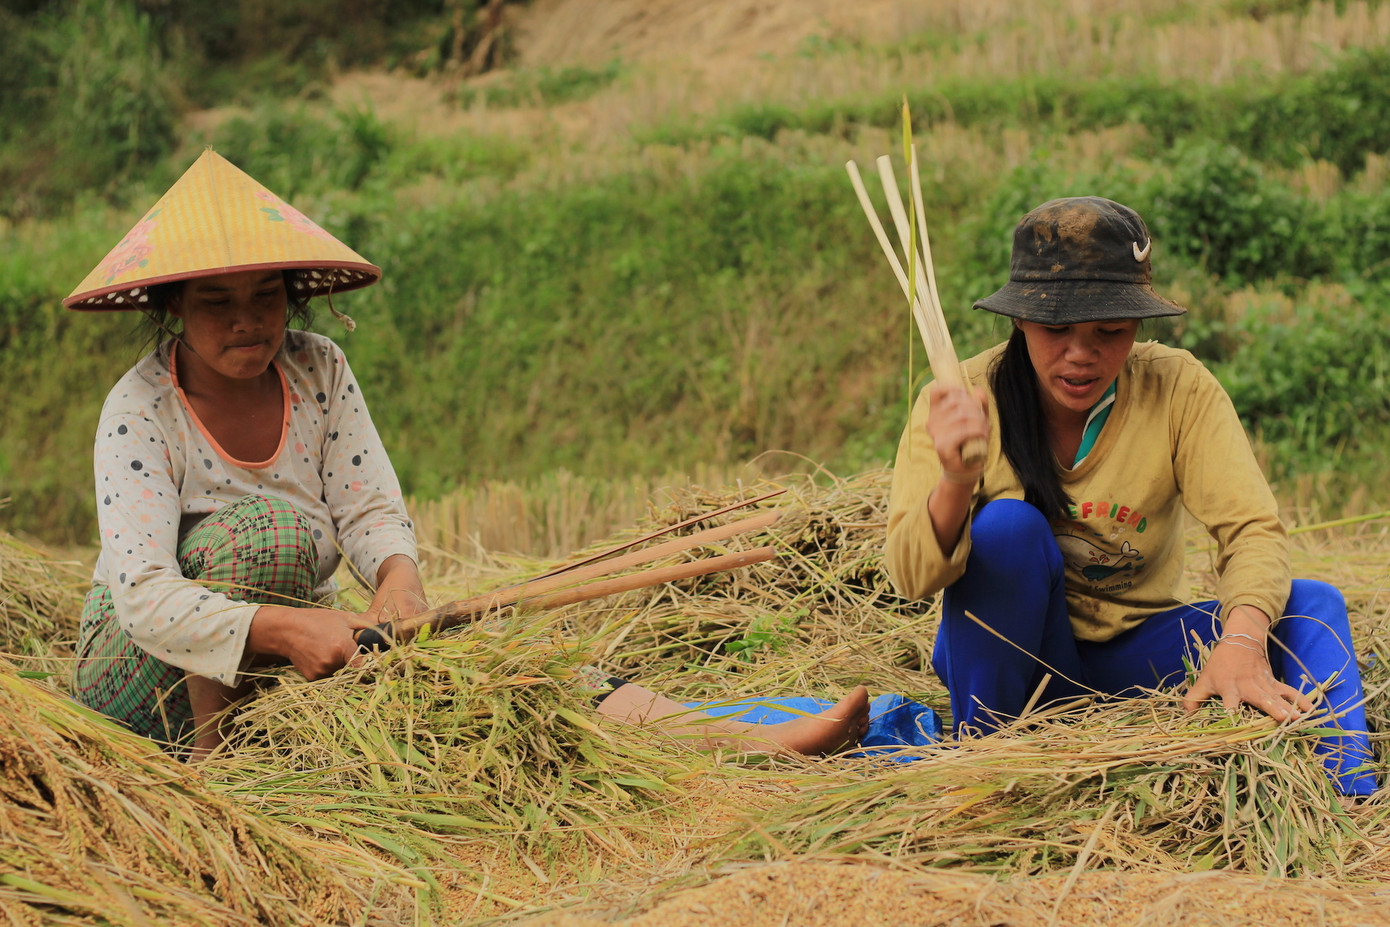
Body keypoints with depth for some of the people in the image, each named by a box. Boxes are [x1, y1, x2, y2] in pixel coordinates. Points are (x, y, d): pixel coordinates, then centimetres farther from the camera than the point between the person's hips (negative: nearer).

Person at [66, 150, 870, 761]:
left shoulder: (316, 371, -2)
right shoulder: (141, 410, -17)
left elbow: (371, 508, -6)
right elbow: (143, 595, -28)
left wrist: (397, 574, -30)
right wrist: (282, 627, -43)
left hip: (290, 658, 4)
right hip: (142, 669, -4)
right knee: (267, 528, -32)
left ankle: (738, 742, -33)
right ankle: (210, 757, -26)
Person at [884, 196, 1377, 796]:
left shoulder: (1179, 390, -10)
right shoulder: (963, 398, -14)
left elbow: (1253, 529, -17)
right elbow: (911, 577, -22)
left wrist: (1241, 639, -38)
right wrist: (955, 485, -45)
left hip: (1134, 654, 2)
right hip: (1011, 655, -1)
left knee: (1312, 604, -19)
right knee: (1007, 525, -29)